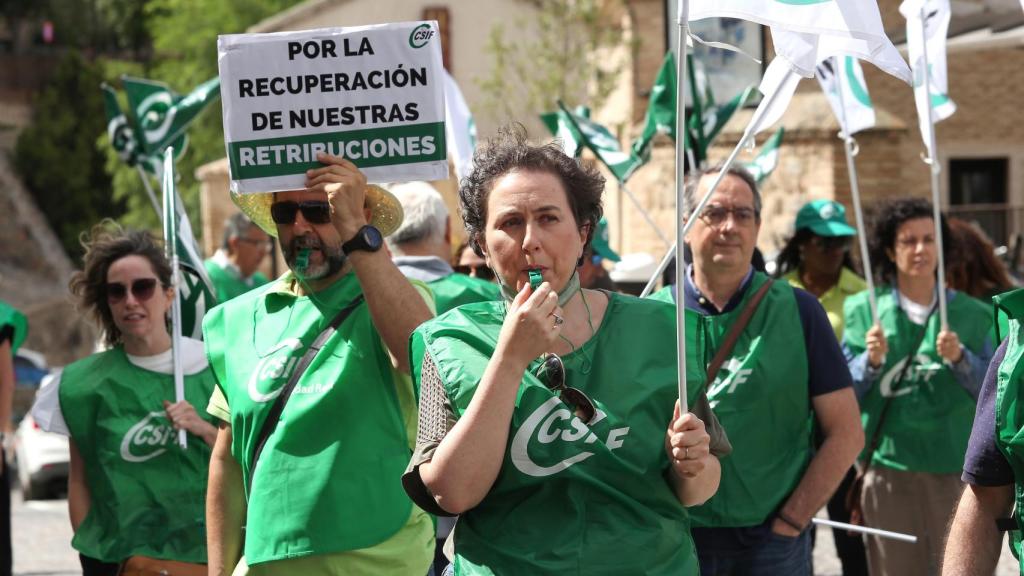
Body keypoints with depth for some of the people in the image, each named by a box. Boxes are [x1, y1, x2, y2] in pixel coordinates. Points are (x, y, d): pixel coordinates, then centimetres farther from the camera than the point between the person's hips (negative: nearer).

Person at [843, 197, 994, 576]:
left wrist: (960, 359, -14)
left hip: (955, 464, 1)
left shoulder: (970, 314, 7)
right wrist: (872, 361, -14)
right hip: (888, 464, -1)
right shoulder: (863, 311, 5)